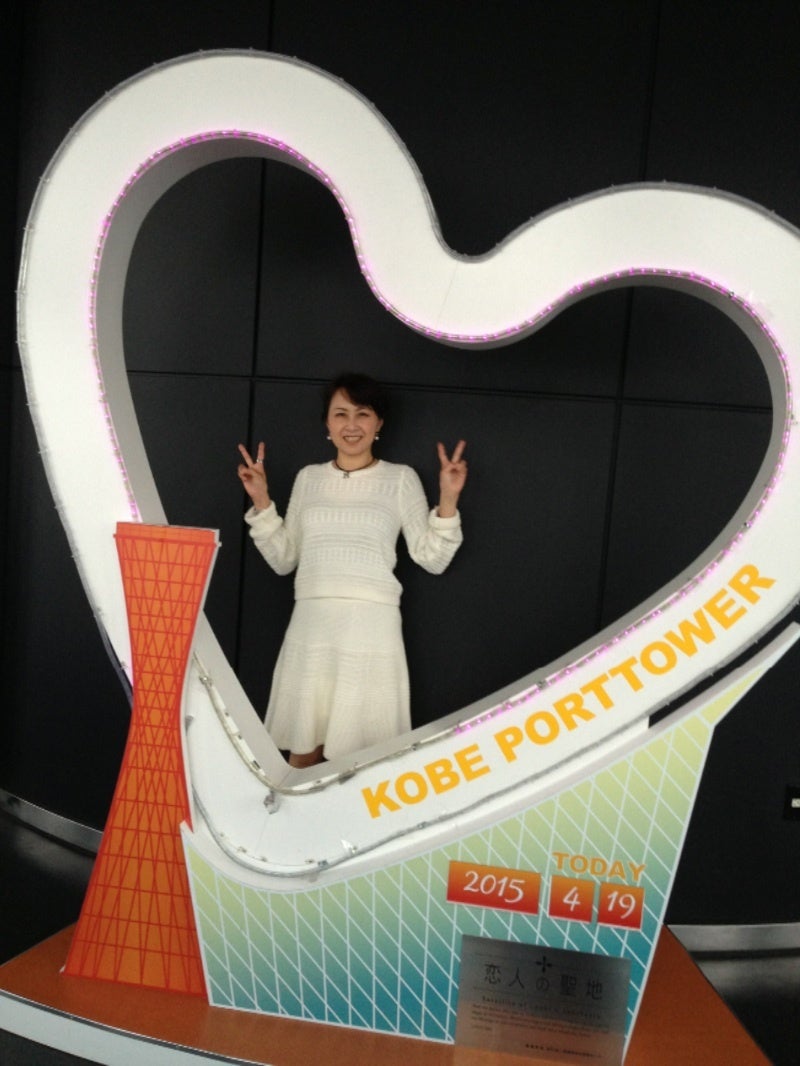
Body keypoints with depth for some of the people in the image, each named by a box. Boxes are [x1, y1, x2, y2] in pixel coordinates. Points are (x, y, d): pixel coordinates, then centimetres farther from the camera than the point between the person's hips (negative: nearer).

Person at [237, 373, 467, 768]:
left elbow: (432, 559, 2)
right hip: (310, 624, 3)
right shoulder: (308, 478, 12)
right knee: (301, 750, 9)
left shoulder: (401, 478, 5)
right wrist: (261, 502, 3)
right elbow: (283, 560, 12)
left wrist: (448, 500, -10)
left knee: (363, 754, -1)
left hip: (372, 625, -2)